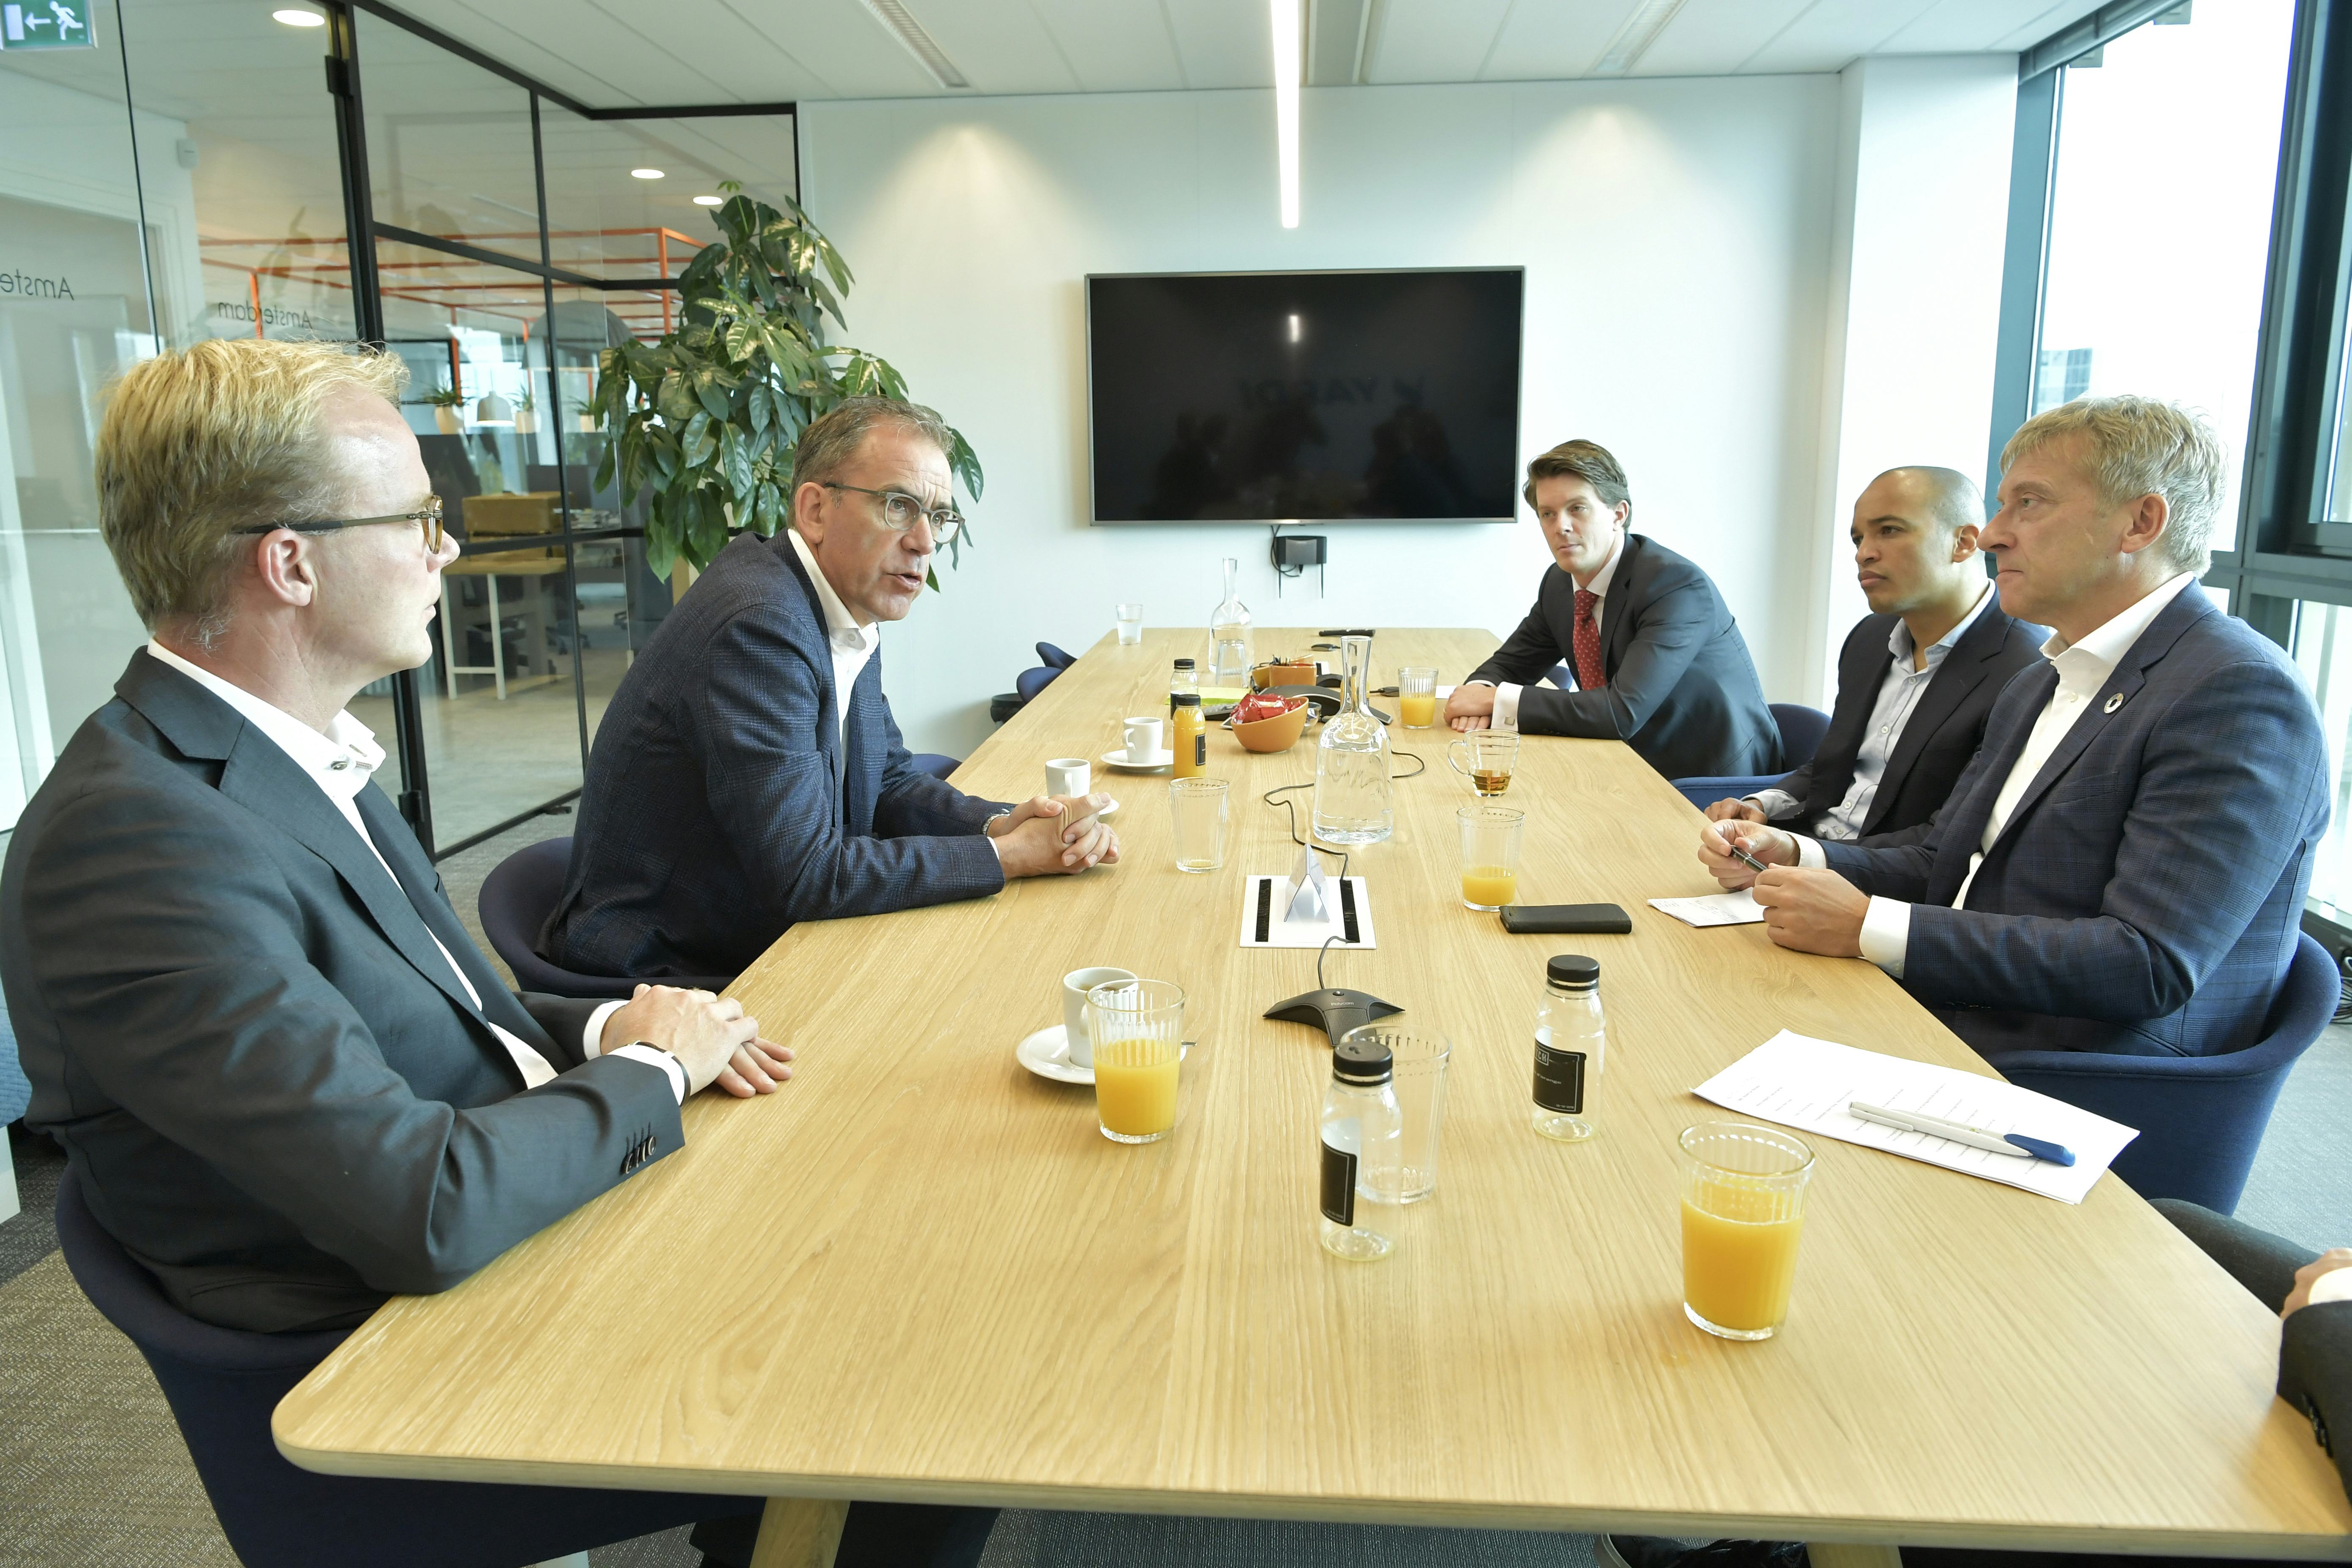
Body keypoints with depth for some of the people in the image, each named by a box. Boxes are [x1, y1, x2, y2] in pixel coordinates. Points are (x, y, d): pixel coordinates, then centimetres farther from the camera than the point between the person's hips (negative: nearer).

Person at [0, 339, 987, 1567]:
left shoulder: (305, 759, 4)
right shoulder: (139, 839, -26)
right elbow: (428, 1211, -31)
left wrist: (603, 1030, -5)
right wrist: (651, 1069, -14)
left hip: (521, 1228, 8)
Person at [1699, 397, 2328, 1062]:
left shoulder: (2241, 695, -14)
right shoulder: (2036, 687, 17)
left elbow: (2153, 966, -23)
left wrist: (1868, 928, -24)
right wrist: (1794, 857, -2)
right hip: (1937, 1033, 8)